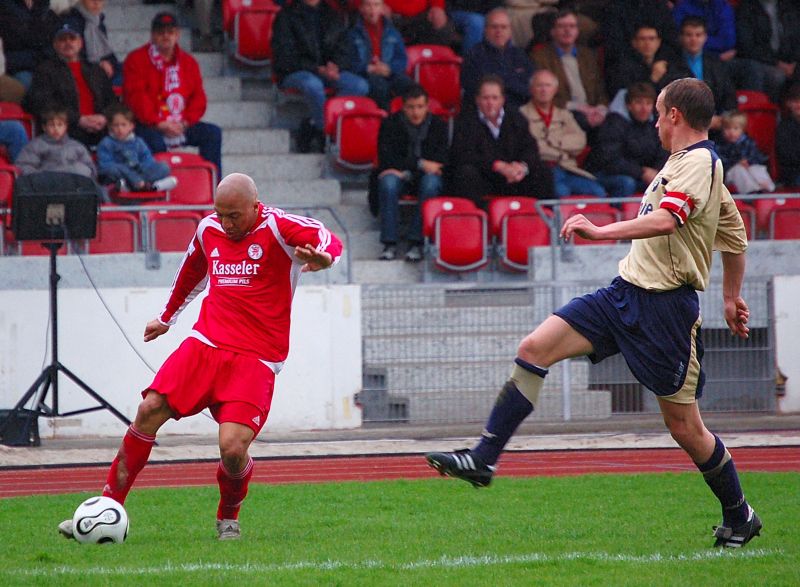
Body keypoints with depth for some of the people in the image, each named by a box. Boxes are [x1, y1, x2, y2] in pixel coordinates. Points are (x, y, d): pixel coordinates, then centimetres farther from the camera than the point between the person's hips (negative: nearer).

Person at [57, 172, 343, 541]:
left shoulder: (278, 228, -7)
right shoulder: (209, 229, 11)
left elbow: (330, 241, -22)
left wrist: (323, 258, -46)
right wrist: (167, 317, 45)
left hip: (255, 359, -5)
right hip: (205, 344, 5)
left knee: (232, 448, -18)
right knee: (149, 410, -13)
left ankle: (228, 517, 14)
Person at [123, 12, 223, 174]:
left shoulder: (188, 62, 15)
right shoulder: (136, 59, 0)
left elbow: (198, 97, 10)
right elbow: (135, 97, -11)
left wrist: (186, 122, -9)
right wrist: (159, 124, -19)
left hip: (181, 126, 5)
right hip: (149, 127, -5)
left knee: (213, 132, -12)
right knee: (154, 141, -36)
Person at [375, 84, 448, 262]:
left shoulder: (438, 126, 6)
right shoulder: (391, 124, 4)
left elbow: (442, 161, -4)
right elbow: (386, 159, -7)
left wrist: (404, 170, -16)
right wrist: (420, 164, -16)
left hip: (425, 174, 0)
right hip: (401, 175, 0)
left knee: (431, 182, -35)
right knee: (388, 182, -35)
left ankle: (416, 243, -36)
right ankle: (389, 244, -35)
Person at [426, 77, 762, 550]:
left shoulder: (698, 162, -13)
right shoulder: (689, 162, 17)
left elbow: (666, 220, -33)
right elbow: (737, 236, 27)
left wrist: (602, 231, -37)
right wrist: (732, 297, 37)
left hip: (666, 307, -9)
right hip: (625, 293, 10)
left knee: (685, 427, -1)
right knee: (535, 349, -4)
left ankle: (739, 516, 19)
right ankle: (484, 459, -5)